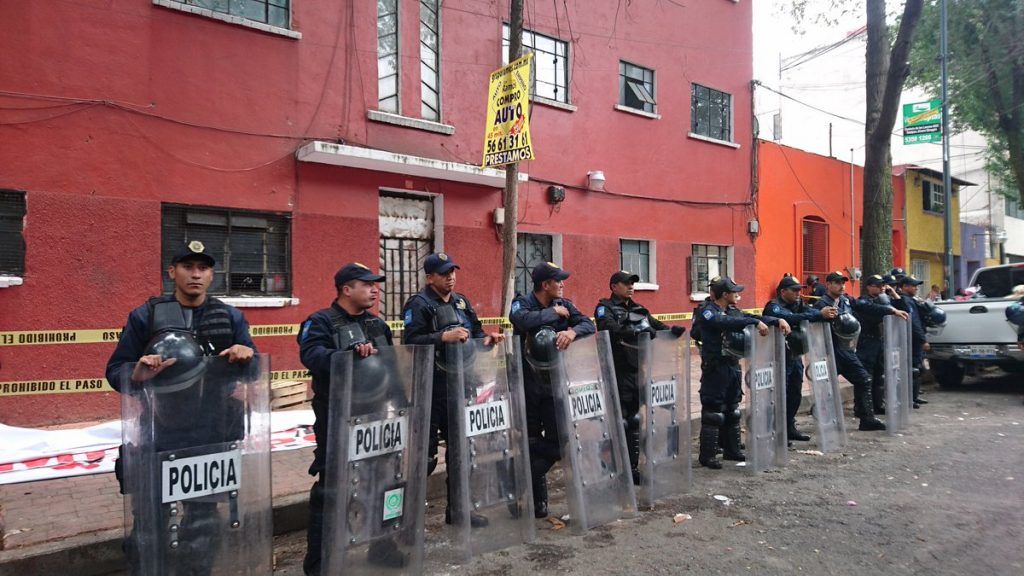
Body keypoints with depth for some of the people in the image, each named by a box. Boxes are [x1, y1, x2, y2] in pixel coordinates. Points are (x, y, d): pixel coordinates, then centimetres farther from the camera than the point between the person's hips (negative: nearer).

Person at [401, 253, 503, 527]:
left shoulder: (461, 302, 14)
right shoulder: (419, 304, -9)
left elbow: (475, 333, 16)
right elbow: (411, 341, -21)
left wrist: (487, 338, -5)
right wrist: (444, 336, -28)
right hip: (431, 390, -7)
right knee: (426, 452, -3)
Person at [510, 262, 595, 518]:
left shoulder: (564, 305, 6)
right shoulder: (522, 303, -6)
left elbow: (589, 325, -4)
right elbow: (521, 319, -29)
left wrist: (573, 331, -26)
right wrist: (554, 313, -17)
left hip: (554, 383, 4)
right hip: (527, 384, -3)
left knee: (557, 440, 1)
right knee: (529, 441, 6)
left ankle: (530, 479, 23)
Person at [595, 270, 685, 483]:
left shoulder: (639, 310, 18)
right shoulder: (605, 308, -3)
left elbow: (658, 326, 14)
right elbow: (610, 328, -22)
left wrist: (673, 330, -8)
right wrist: (638, 333, -33)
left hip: (640, 371, 7)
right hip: (619, 373, -7)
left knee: (635, 421, 12)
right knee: (620, 422, -4)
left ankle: (632, 467, 22)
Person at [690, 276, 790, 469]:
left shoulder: (732, 310, 12)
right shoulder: (707, 311, -12)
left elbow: (751, 317, 7)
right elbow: (726, 322, -29)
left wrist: (777, 321, -8)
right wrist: (755, 322, -35)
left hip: (733, 366, 8)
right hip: (715, 367, -8)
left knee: (732, 411, 15)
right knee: (713, 412, -5)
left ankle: (732, 450, 26)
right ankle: (707, 455, 1)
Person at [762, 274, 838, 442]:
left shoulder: (798, 304, 11)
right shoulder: (774, 307, -13)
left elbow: (812, 311, -6)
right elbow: (792, 318, -30)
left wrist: (828, 313, -27)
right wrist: (820, 315, -36)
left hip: (795, 356, 8)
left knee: (795, 394, 13)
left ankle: (790, 427, 25)